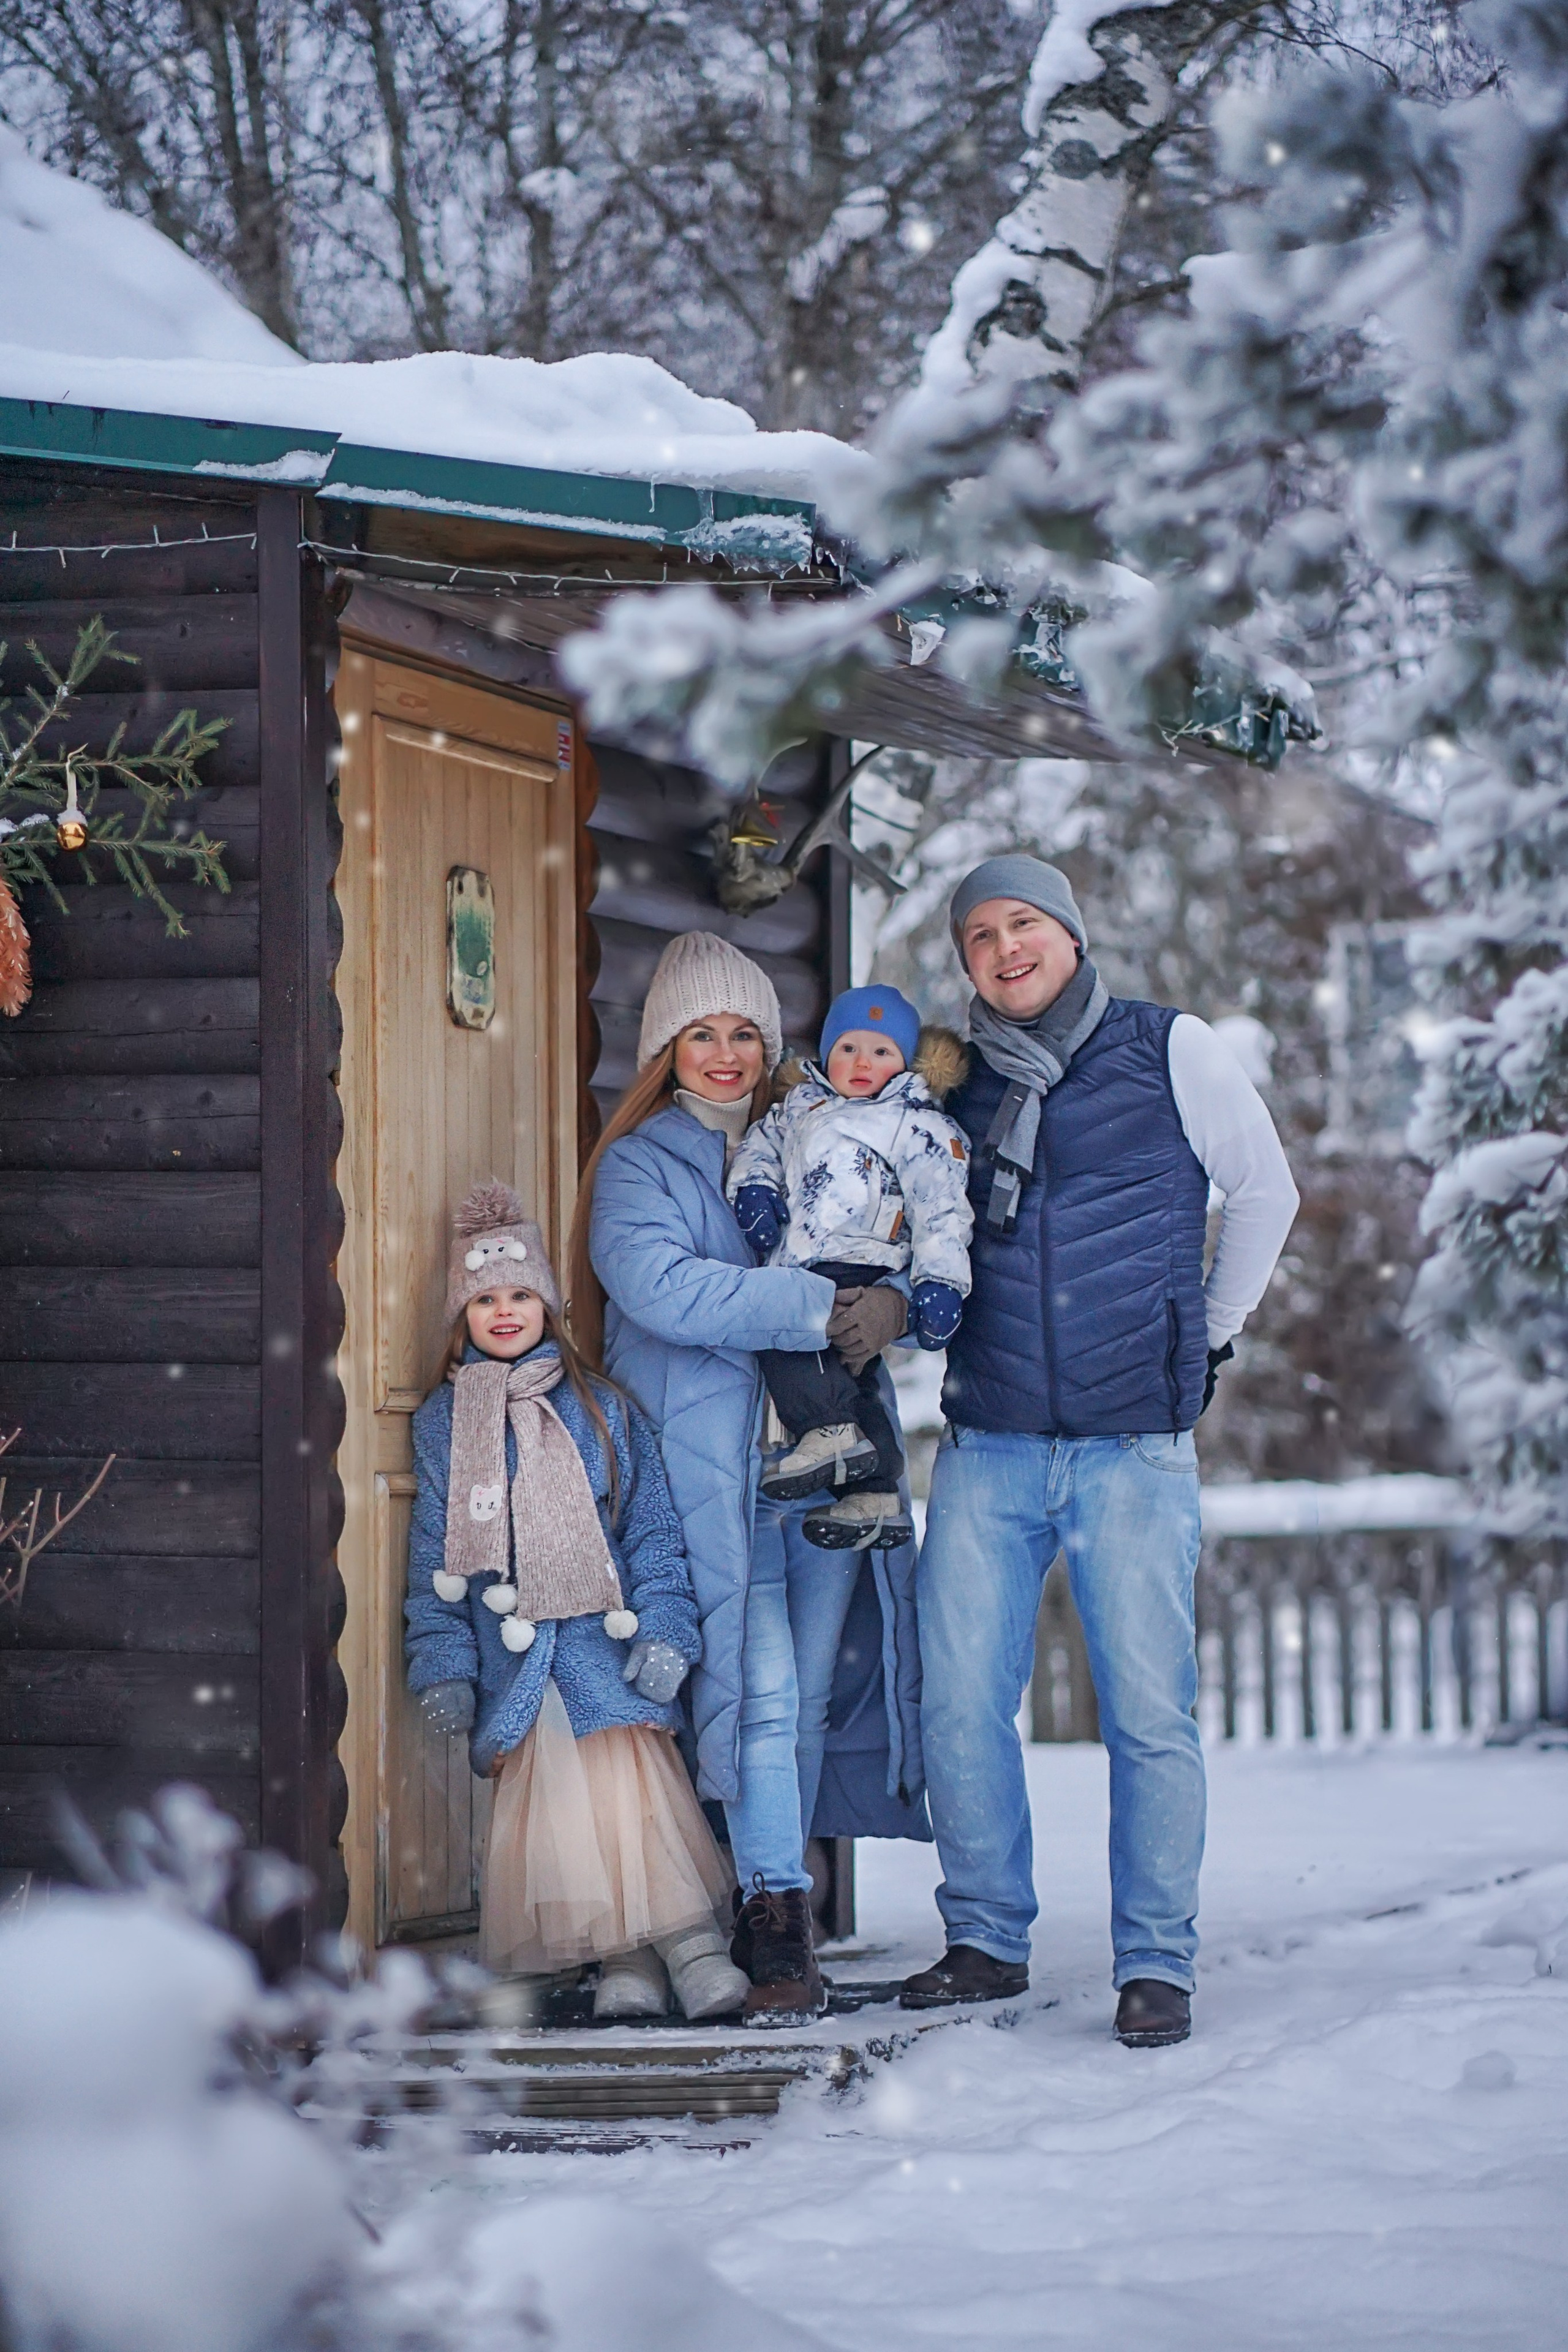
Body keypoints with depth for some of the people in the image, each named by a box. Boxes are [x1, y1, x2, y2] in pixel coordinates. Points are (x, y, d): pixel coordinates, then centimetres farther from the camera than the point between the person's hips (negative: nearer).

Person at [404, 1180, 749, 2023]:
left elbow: (652, 1529, 10)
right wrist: (441, 1663, 5)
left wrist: (662, 1632, -1)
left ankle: (690, 1939, -17)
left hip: (603, 1635, 0)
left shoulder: (600, 1408, 11)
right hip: (507, 1652, 1)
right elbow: (432, 1552, 13)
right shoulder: (443, 1422, 13)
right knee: (546, 1777, -16)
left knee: (629, 1766, -18)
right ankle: (626, 1960, -15)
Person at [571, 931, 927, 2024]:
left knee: (807, 1700, 4)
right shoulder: (639, 1166, 5)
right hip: (708, 1470, -4)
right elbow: (658, 1286, -14)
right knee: (759, 1693, -12)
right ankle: (778, 1917, -10)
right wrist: (816, 1306, -19)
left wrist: (895, 1303, -12)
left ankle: (770, 1919, 12)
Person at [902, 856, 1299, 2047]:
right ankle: (988, 1940, 16)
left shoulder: (1173, 1052, 1)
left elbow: (1265, 1194, 13)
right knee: (960, 1704, 1)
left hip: (1135, 1451, -3)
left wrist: (1210, 1335, 12)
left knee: (1150, 1714, -3)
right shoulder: (955, 1083, 9)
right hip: (987, 1447, 3)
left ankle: (1156, 1963, 7)